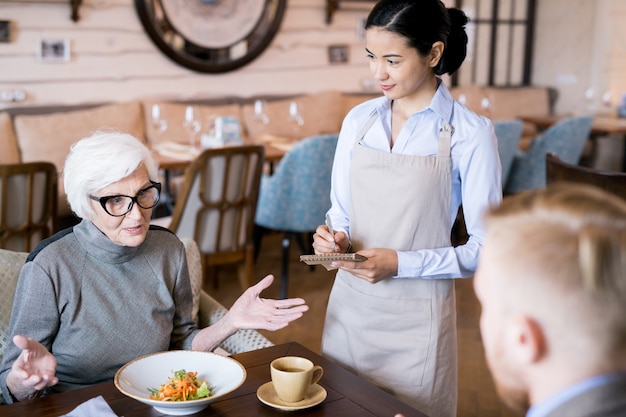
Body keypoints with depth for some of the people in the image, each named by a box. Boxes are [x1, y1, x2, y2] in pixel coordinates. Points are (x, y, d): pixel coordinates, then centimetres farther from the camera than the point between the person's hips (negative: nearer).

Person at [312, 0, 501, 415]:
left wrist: (400, 263, -19)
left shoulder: (470, 133, -12)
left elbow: (484, 248, -11)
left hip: (416, 316, -4)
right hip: (349, 303, 5)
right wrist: (336, 238, -8)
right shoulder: (358, 121, 3)